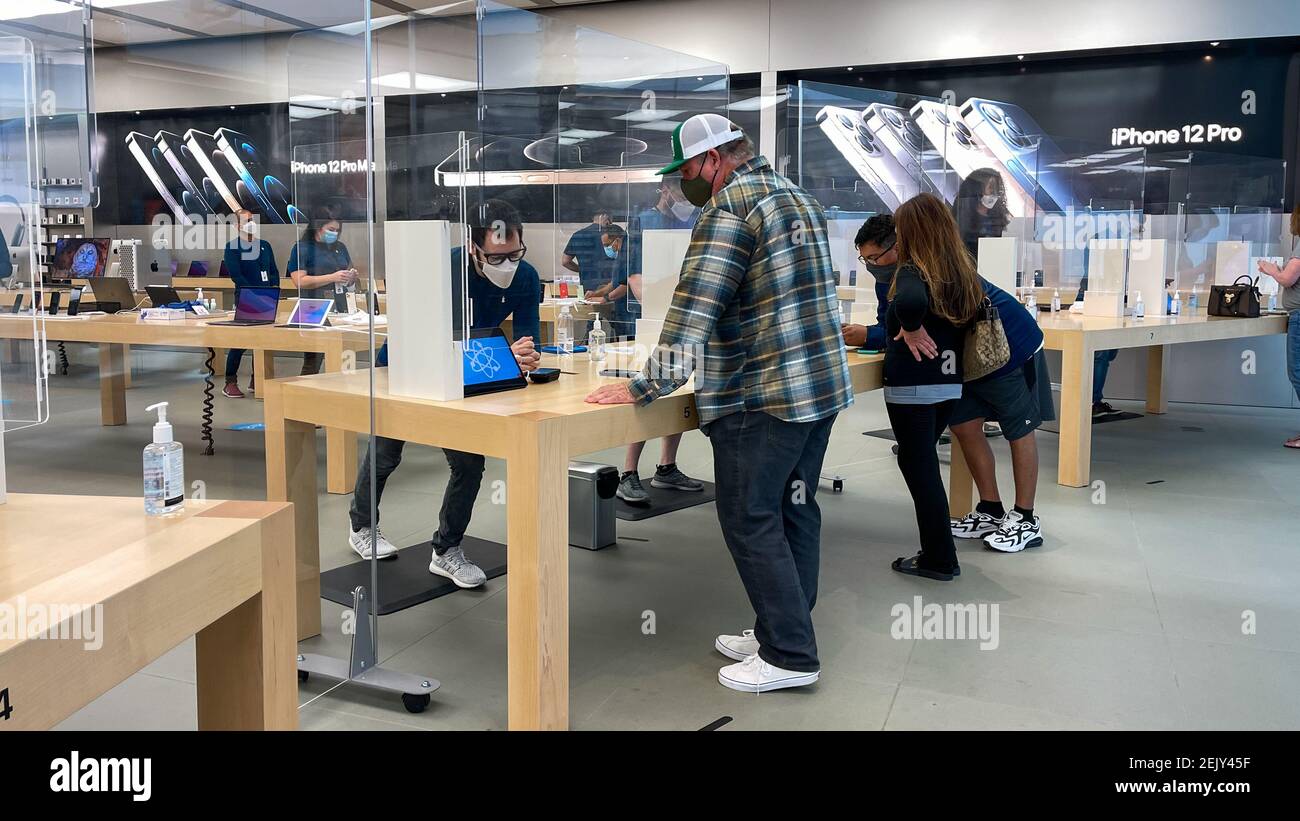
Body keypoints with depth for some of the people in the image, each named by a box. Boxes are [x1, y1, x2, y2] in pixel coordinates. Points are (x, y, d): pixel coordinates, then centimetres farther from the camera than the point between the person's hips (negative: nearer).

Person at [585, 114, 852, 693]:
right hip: (824, 385, 10)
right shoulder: (798, 197, 18)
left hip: (763, 396, -10)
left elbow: (695, 304, -20)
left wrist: (647, 386, -19)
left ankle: (789, 656, 3)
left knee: (751, 521, -2)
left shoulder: (729, 207, -13)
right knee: (794, 511, 15)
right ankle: (781, 631, 26)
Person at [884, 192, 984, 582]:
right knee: (924, 463, 20)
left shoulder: (913, 271, -16)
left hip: (912, 387, -8)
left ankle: (939, 558, 10)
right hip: (949, 385, 8)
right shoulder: (963, 272, 7)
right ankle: (937, 550, 27)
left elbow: (911, 302, -40)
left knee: (919, 467, 3)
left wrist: (910, 330, -20)